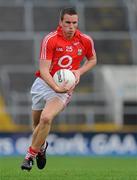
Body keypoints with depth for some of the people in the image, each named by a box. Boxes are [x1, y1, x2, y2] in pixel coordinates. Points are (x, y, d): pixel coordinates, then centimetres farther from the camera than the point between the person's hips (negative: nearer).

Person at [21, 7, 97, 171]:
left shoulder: (85, 40, -5)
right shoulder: (49, 40, -14)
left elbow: (92, 60, 14)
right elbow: (44, 70, -18)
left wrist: (79, 71, -5)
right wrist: (56, 88, -33)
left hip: (65, 88, -1)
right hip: (43, 83, 1)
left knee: (46, 118, -25)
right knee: (36, 124, 15)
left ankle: (30, 155, -8)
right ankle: (42, 145, 50)